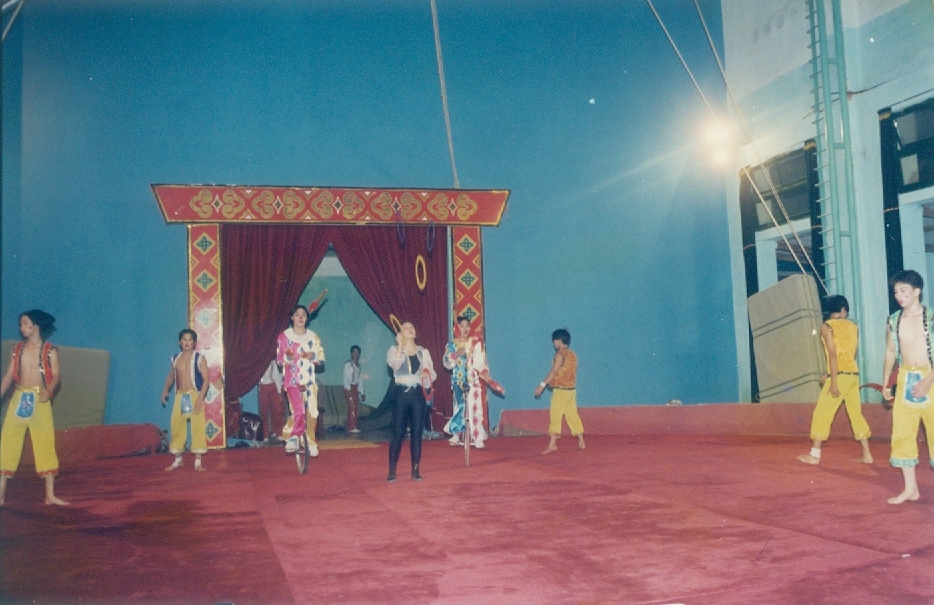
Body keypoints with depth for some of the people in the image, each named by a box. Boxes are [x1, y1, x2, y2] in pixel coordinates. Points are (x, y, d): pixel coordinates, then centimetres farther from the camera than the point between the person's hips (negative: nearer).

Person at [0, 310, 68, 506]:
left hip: (39, 401, -3)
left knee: (45, 445, -3)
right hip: (18, 399, 3)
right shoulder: (17, 349, 9)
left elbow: (56, 375, -9)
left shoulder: (50, 350, -1)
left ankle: (50, 495, 1)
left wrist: (49, 390, -29)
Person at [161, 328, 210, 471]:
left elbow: (205, 380, -7)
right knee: (176, 426, 6)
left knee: (197, 427, -6)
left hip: (194, 395, -4)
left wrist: (200, 399, -17)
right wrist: (166, 390, 8)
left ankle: (198, 462, 0)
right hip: (179, 396, 4)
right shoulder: (175, 358, 10)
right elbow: (171, 375, 25)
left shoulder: (199, 358, -3)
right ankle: (178, 460, 22)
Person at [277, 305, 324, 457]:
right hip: (292, 380, -3)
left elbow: (321, 359, 7)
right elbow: (279, 360, 1)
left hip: (309, 380, 3)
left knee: (312, 413, 0)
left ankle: (311, 443, 17)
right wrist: (288, 357, -20)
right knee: (298, 412, -17)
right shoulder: (284, 336, -2)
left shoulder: (313, 337, 5)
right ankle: (292, 437, 7)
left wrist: (313, 356, -13)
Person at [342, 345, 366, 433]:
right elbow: (345, 377, -9)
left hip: (356, 388, 6)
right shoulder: (347, 364, -5)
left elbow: (360, 379, 14)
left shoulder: (358, 365, 15)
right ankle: (352, 427, -15)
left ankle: (350, 427, 6)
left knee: (355, 407, 3)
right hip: (349, 387, -6)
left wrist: (361, 392, 11)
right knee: (352, 406, -13)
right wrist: (348, 388, -18)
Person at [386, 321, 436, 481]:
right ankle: (392, 471, 1)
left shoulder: (423, 352, 13)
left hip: (418, 393, 3)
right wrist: (400, 345, -17)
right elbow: (395, 365, -17)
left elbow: (432, 374, 10)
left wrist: (427, 374, -12)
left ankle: (415, 470, 10)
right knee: (398, 433, -5)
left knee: (417, 433, 3)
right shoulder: (394, 350, 4)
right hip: (401, 393, -3)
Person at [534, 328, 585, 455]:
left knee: (555, 416, -6)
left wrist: (542, 385, -21)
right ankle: (581, 442, 15)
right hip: (571, 390, 8)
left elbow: (553, 372, -20)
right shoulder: (572, 354, 12)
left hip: (560, 390, -8)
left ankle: (552, 444, -10)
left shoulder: (560, 354, -12)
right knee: (572, 415, 12)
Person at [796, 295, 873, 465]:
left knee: (822, 413, 0)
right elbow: (853, 354, 13)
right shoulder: (853, 327, 13)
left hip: (840, 375, -6)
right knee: (856, 413, 13)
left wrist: (833, 381, -14)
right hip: (854, 374, 6)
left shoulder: (827, 326, -4)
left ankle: (814, 455, -1)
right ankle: (867, 455, 14)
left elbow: (833, 353, -13)